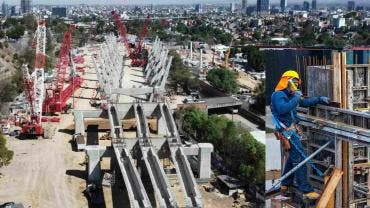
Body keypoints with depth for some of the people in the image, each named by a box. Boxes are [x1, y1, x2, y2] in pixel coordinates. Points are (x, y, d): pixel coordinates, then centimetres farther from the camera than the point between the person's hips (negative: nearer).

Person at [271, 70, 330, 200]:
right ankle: (306, 190, -10)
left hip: (292, 129, 10)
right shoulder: (278, 95, -14)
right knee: (299, 158, -11)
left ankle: (285, 184, 30)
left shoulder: (289, 95, 14)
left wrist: (319, 99, 12)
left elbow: (305, 102, 23)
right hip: (286, 131, -10)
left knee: (293, 157, 19)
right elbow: (283, 109, -32)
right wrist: (295, 98, -23)